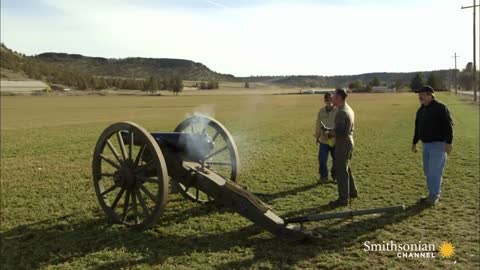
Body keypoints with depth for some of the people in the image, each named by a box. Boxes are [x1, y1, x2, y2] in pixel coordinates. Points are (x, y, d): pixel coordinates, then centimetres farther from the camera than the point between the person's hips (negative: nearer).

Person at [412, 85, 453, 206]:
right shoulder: (421, 110, 13)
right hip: (426, 145, 8)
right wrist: (414, 143, 23)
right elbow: (417, 127, 21)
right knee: (428, 171, 12)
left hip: (438, 145, -8)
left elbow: (448, 126, -16)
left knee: (434, 171, -6)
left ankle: (434, 196, 4)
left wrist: (448, 142, -22)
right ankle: (434, 194, 23)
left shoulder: (440, 108, -11)